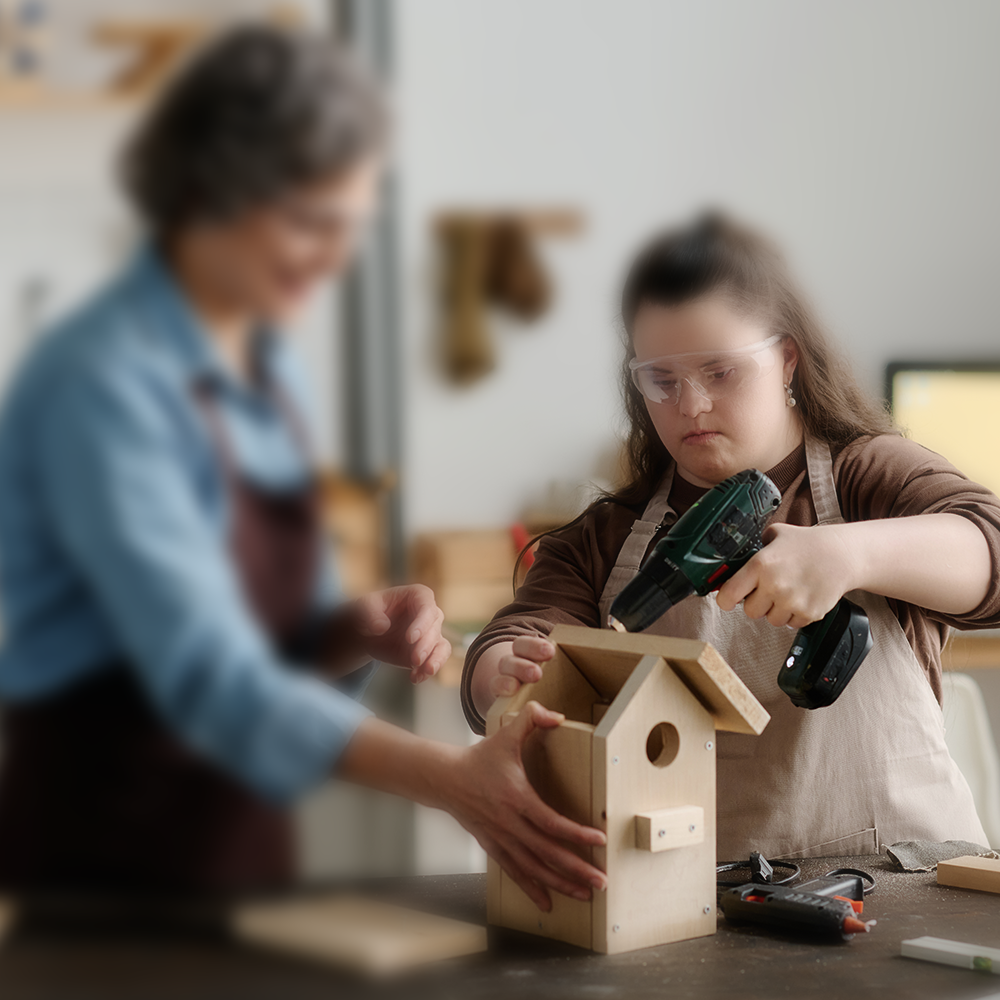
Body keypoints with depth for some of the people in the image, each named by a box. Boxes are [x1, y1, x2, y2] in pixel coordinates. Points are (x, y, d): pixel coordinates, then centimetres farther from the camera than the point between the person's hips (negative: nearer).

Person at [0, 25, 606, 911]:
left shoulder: (267, 366, 5)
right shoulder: (102, 382, -20)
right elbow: (208, 677, -29)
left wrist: (358, 633, -8)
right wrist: (451, 781, -37)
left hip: (241, 846, 7)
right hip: (99, 867, -7)